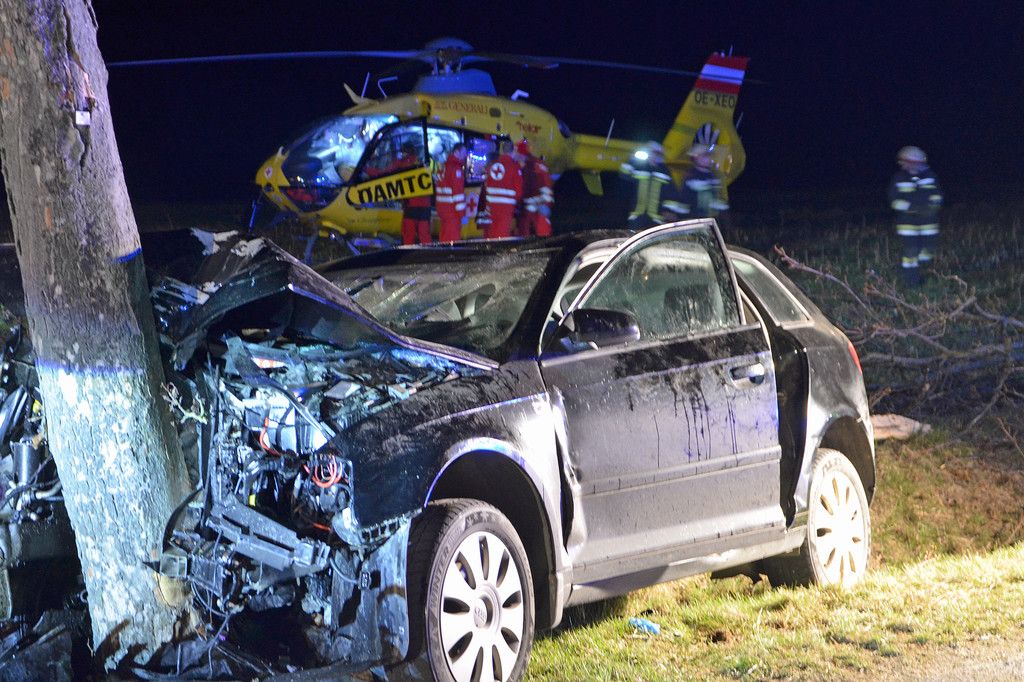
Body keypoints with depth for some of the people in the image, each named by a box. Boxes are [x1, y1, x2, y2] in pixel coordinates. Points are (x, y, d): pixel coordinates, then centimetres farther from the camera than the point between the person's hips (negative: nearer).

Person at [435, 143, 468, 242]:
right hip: (451, 210, -9)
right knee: (453, 239, -7)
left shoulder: (444, 166, 15)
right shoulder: (456, 168, -15)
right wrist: (462, 214, -17)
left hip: (442, 207, 9)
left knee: (445, 238, 16)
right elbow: (458, 191, -19)